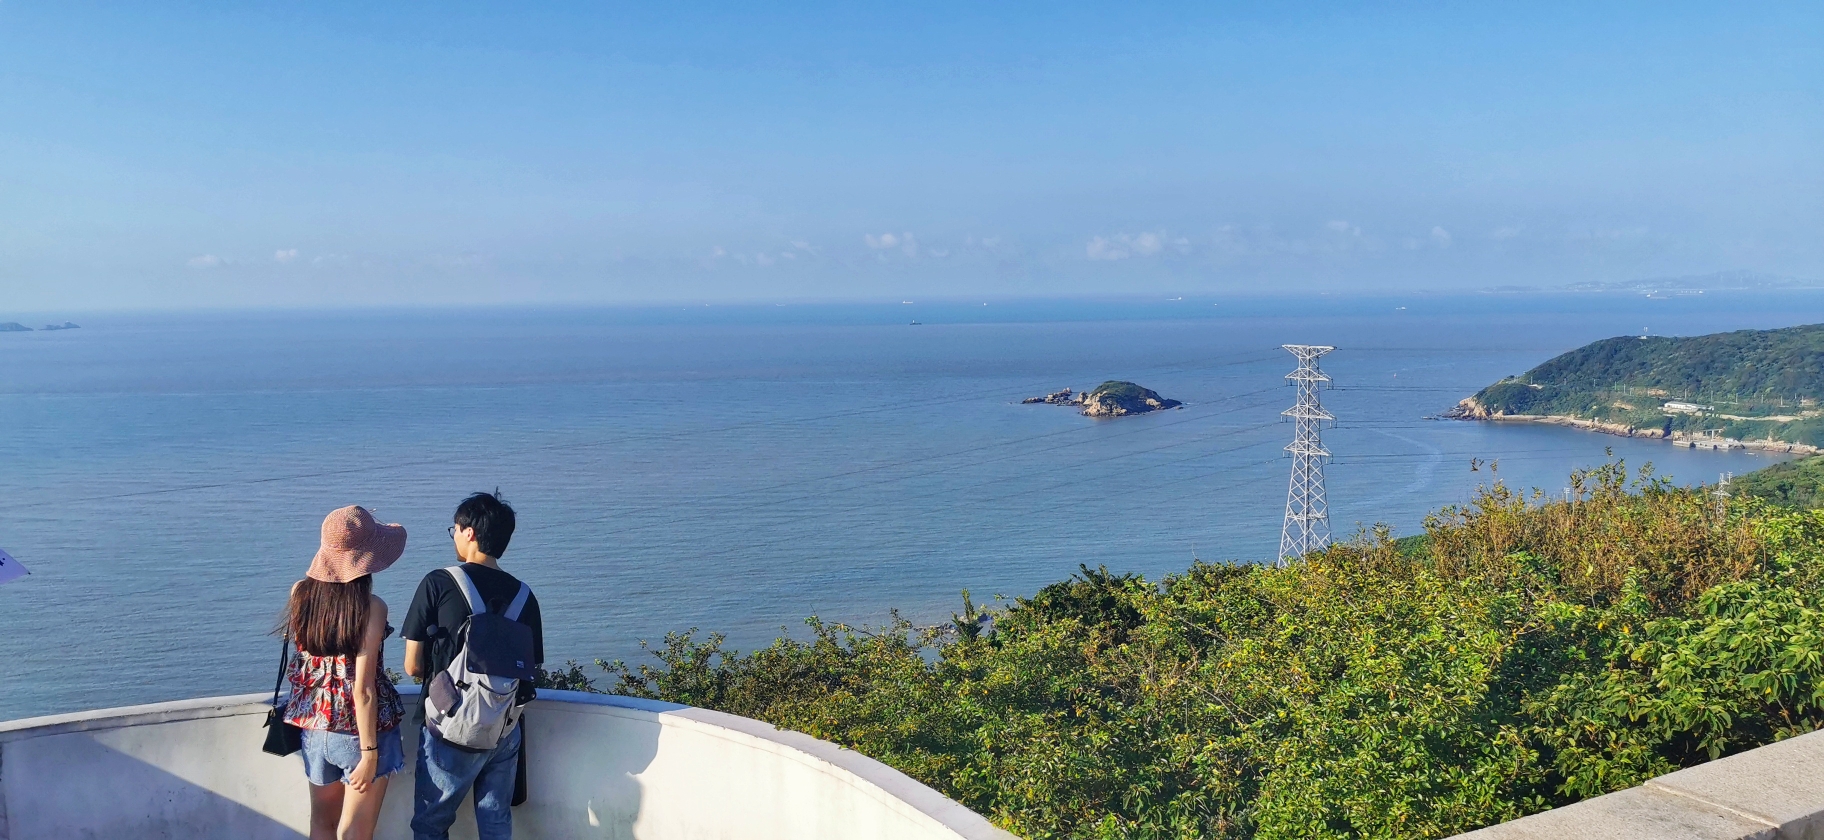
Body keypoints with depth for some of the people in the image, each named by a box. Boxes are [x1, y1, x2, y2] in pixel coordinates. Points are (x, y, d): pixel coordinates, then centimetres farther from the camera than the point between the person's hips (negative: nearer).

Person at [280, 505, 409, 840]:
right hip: (360, 731, -5)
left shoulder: (300, 592, -6)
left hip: (315, 728, 5)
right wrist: (370, 753, -15)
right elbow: (363, 689, -21)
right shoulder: (371, 607, -20)